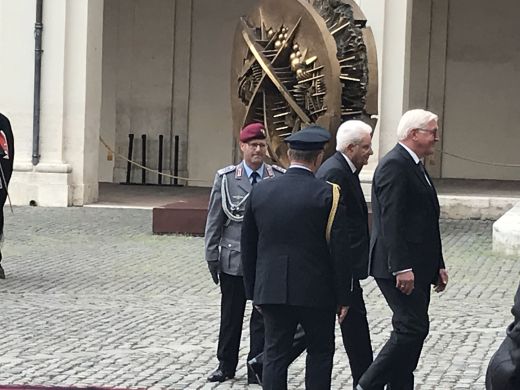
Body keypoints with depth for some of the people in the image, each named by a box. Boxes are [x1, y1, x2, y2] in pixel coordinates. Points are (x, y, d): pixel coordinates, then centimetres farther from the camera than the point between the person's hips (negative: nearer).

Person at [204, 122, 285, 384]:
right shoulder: (226, 178, 2)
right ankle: (226, 366, 22)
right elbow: (214, 220, 5)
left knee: (262, 317, 3)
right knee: (230, 316, 10)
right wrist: (212, 256, 2)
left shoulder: (280, 179, 0)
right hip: (233, 261, 1)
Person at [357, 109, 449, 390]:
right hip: (400, 268, -10)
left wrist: (438, 265, 20)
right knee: (413, 328, -12)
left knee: (410, 331, 10)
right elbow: (392, 221, -20)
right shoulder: (394, 165, -13)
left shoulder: (415, 167, 20)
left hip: (417, 269, 10)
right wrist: (402, 268, -24)